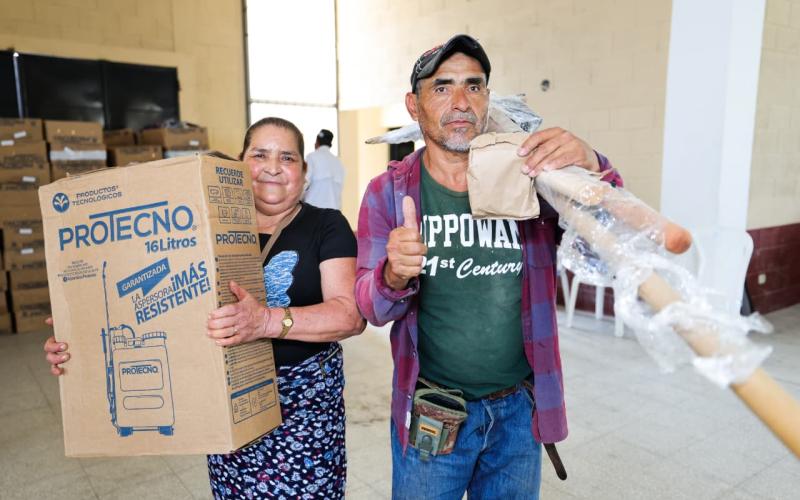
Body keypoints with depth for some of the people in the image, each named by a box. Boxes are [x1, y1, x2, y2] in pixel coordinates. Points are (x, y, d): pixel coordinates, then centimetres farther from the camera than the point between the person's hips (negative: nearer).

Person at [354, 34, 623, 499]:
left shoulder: (528, 176, -6)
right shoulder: (388, 192, -7)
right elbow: (372, 307, -7)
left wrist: (591, 166, -32)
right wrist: (395, 275, -31)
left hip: (519, 409, 2)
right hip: (430, 417, -1)